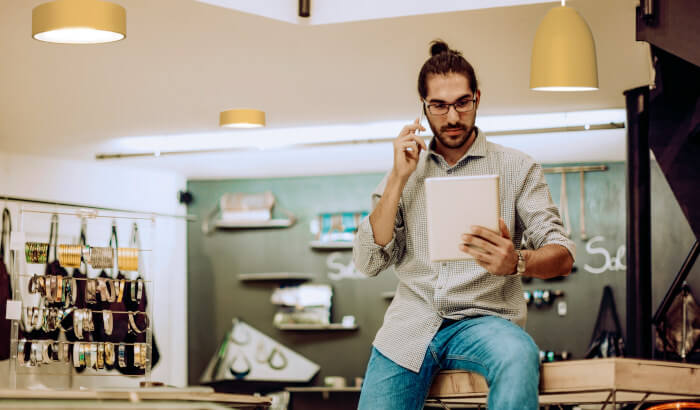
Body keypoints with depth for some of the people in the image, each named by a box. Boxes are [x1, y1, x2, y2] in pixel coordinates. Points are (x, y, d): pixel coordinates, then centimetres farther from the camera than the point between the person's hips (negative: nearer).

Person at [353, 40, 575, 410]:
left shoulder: (518, 168, 7)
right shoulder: (404, 173, 14)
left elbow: (562, 255, -1)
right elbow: (368, 262, 5)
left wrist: (517, 262, -24)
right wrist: (399, 179, -2)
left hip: (483, 318, -2)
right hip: (410, 323, 3)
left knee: (518, 357, -36)